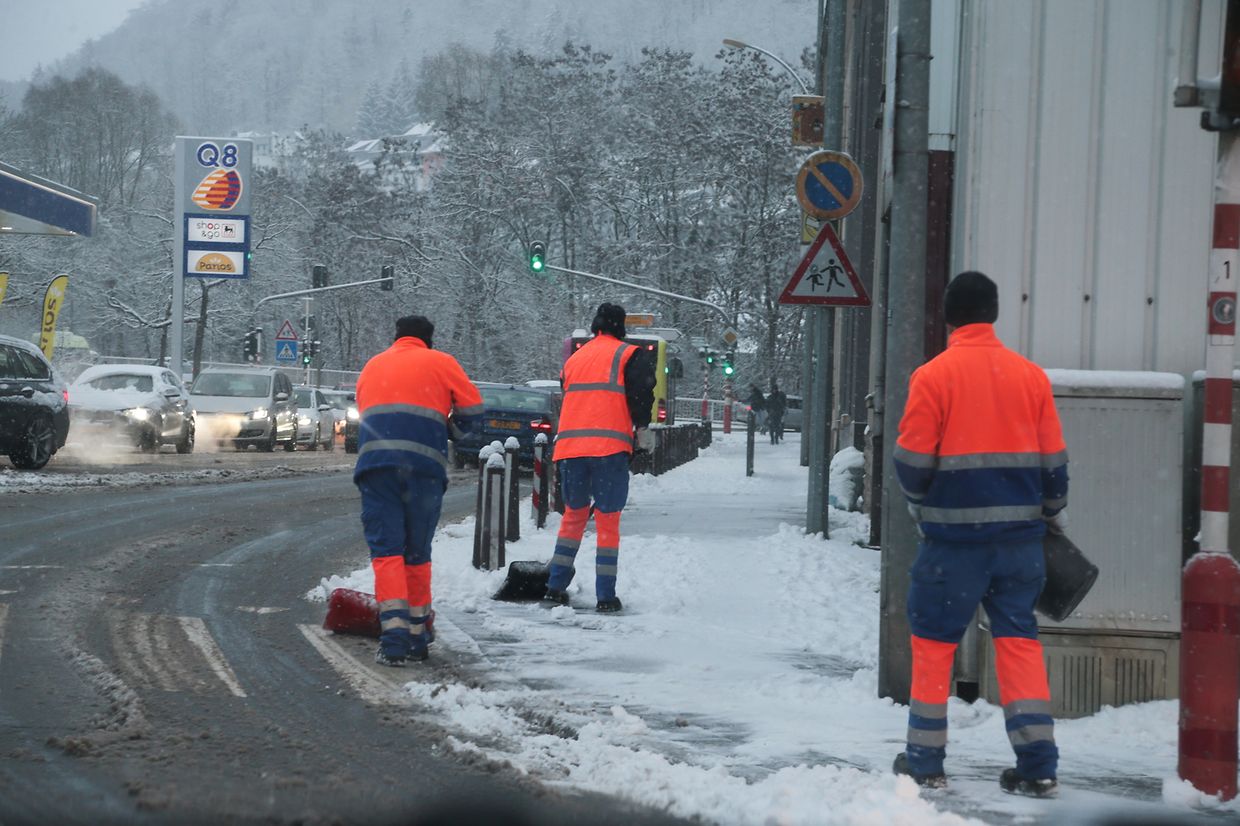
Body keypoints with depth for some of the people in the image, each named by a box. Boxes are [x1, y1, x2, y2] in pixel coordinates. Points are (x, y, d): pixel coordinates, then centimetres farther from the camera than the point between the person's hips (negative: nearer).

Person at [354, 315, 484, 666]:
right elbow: (472, 408, 9)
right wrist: (453, 427, 28)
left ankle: (394, 637, -18)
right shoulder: (440, 363, 14)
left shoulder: (372, 366, 25)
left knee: (386, 551, -3)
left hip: (375, 462, 1)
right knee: (418, 554, 10)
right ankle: (417, 638, 17)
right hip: (425, 465, -1)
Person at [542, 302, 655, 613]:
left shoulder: (575, 358, 22)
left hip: (569, 446, 5)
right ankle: (606, 596, -2)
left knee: (573, 514, 18)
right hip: (609, 447, -5)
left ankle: (555, 588, 13)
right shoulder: (627, 355, 5)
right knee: (608, 520, 1)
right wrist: (643, 430, 4)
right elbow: (641, 392, -9)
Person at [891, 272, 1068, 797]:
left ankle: (925, 762, 13)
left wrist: (922, 506, 13)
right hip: (1020, 535, 3)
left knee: (933, 641, 9)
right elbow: (1054, 461, 7)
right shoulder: (1031, 376, 3)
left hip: (953, 537, -3)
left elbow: (913, 462, -8)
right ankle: (1037, 766, 4)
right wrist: (1053, 516, 22)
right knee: (1018, 640, 9)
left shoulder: (933, 376, -9)